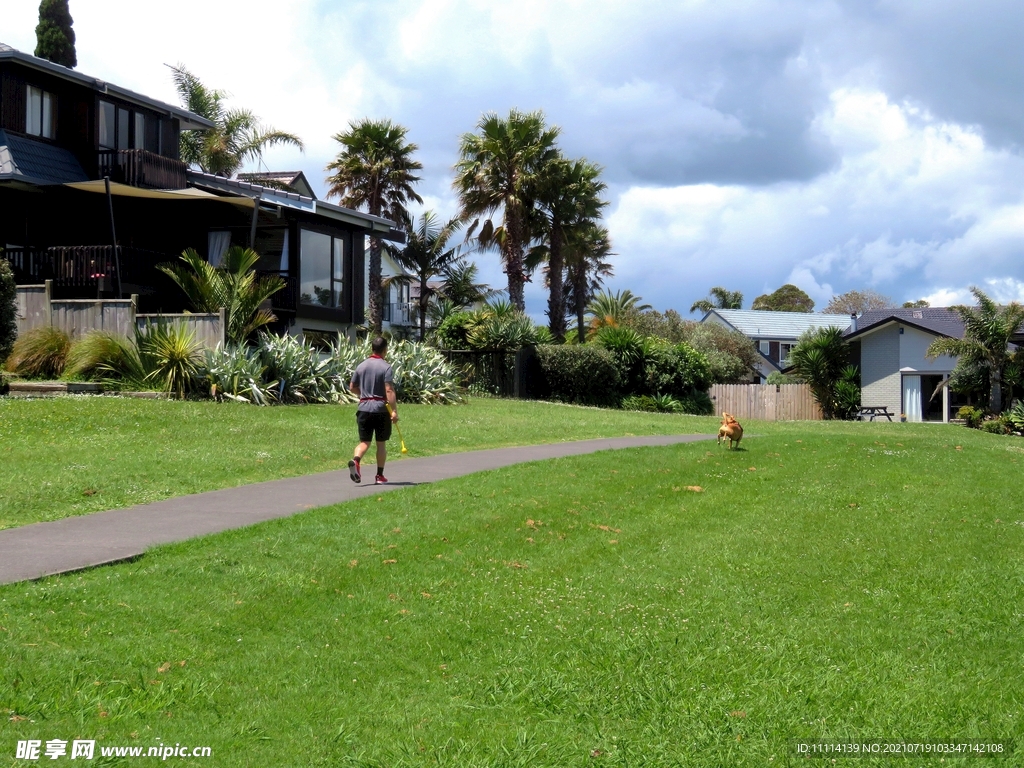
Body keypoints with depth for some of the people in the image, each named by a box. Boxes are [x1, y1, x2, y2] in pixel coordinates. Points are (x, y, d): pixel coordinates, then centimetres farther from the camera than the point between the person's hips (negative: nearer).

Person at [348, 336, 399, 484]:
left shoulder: (361, 366, 7)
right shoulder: (386, 367, -9)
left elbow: (352, 387, 14)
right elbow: (389, 390, -18)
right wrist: (394, 411, -21)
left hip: (364, 408, 4)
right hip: (381, 409, -4)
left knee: (364, 442, 6)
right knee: (381, 443, 9)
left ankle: (355, 461, -23)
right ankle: (380, 476, 13)